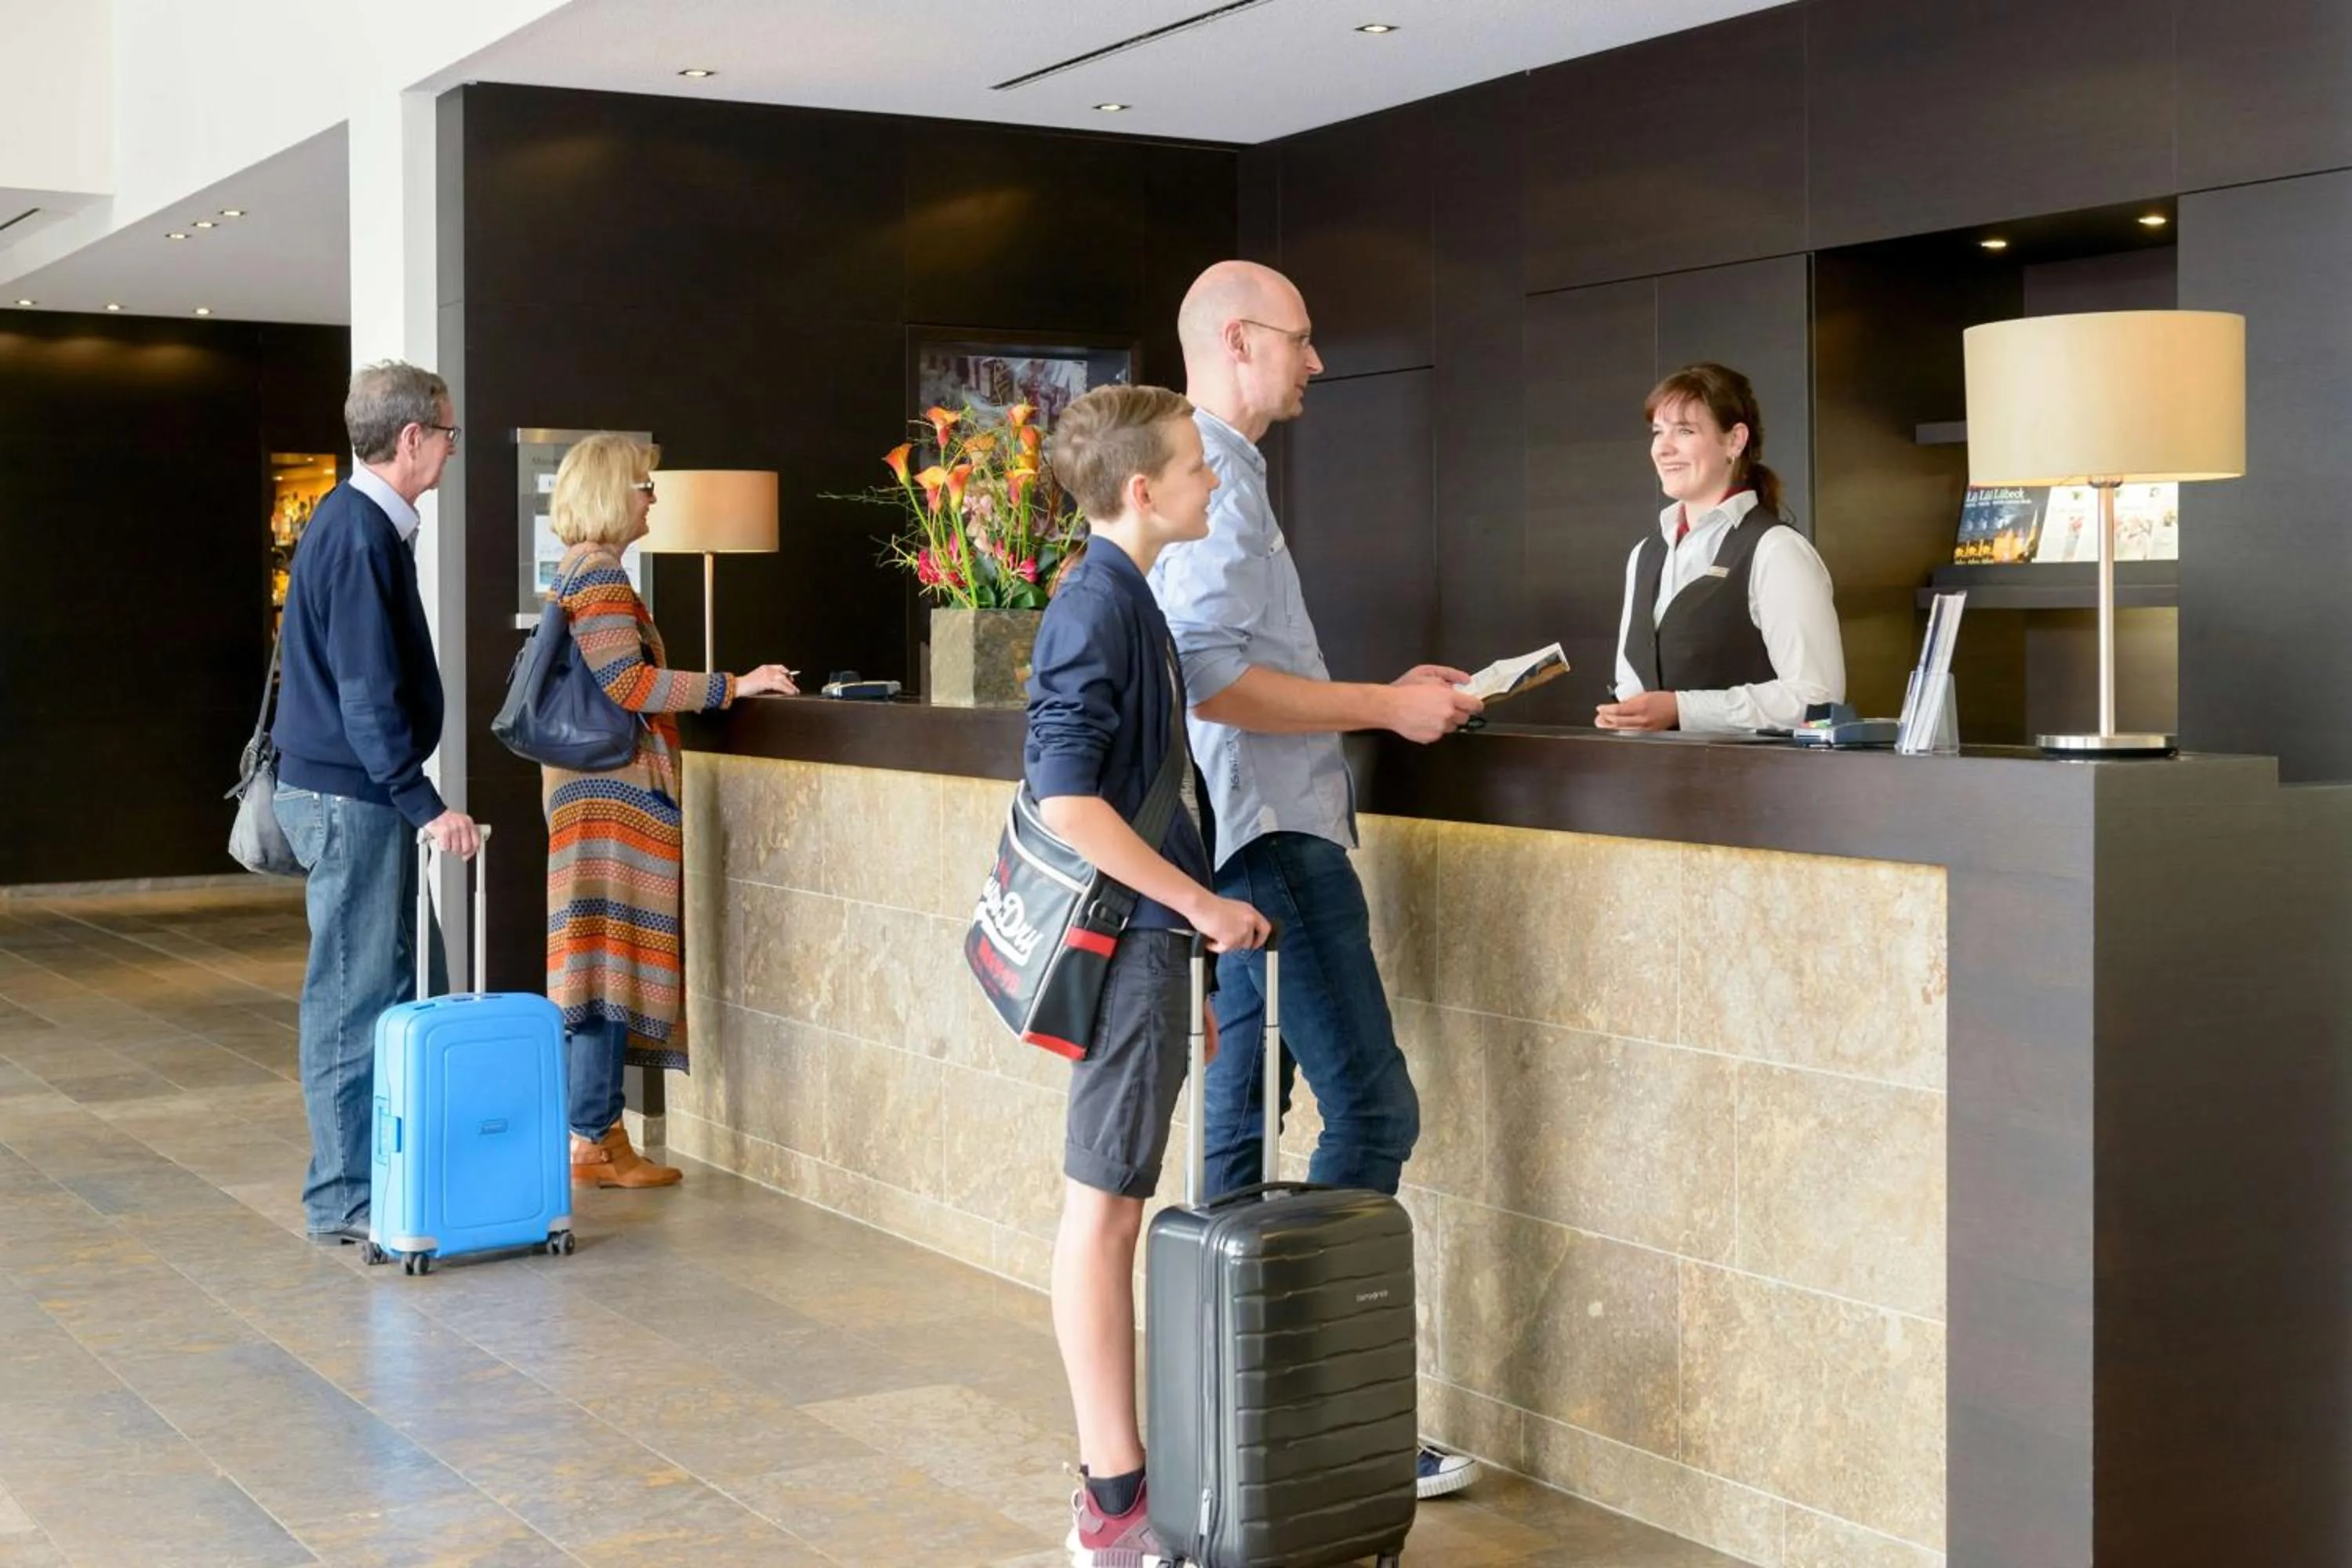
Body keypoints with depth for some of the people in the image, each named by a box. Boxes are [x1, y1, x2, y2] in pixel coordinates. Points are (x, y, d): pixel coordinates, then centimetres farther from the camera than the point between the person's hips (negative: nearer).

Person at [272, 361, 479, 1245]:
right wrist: (424, 804, -24)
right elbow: (370, 696, -22)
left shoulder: (358, 523, 14)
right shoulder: (360, 536, -17)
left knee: (407, 983, 14)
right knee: (356, 997, -4)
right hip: (351, 797, -10)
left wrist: (413, 799, 21)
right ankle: (343, 1200, 4)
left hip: (352, 794, 10)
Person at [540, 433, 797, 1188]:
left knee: (599, 969, 11)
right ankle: (593, 1141, -5)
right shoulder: (602, 580, -13)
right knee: (611, 962, -8)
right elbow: (628, 684, -21)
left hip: (587, 787, 10)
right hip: (618, 792, -10)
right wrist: (731, 686, -19)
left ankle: (597, 1133, 16)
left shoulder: (573, 574, 17)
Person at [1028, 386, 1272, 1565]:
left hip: (1144, 934, 10)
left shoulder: (1122, 599, 14)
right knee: (1105, 1205, -4)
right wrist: (1202, 906, -18)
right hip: (1130, 935, -10)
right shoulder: (1097, 607, -16)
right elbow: (1069, 802, -24)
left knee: (1112, 1204, 13)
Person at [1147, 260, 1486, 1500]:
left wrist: (1385, 693, 18)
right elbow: (1213, 680, -23)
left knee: (1244, 1122, 12)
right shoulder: (1214, 476, -14)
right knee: (1371, 1110, -9)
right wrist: (1384, 708, -17)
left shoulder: (1216, 467, 18)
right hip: (1276, 835, -11)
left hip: (1249, 837, 11)